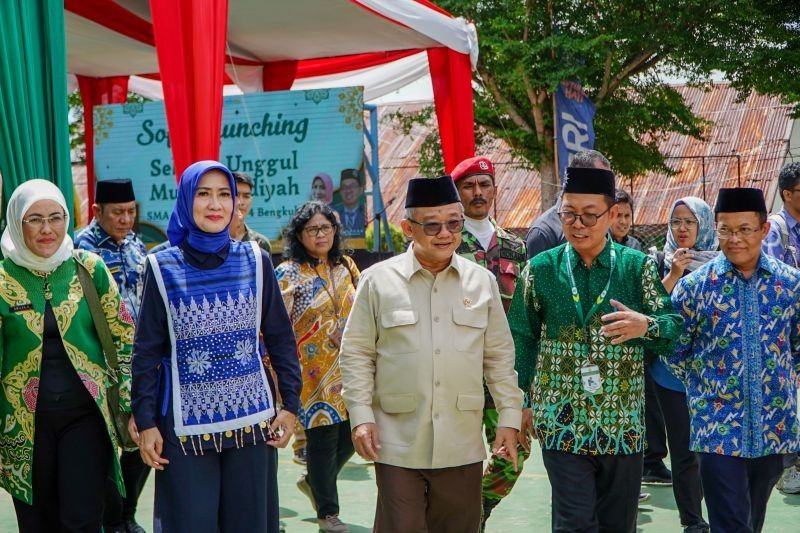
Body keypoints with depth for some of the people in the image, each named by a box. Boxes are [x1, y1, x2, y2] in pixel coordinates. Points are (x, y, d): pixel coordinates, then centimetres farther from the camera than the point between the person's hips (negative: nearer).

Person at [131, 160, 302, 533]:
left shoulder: (256, 261, 2)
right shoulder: (162, 268, -2)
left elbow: (281, 338, 6)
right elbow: (146, 351, 0)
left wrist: (290, 404, 2)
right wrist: (145, 422, -4)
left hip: (252, 419, 2)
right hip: (186, 423, -2)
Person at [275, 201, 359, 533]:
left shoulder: (346, 267, 9)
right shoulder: (289, 273, -8)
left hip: (347, 367, 5)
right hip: (312, 371, -5)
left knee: (351, 430, 6)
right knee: (323, 436, 0)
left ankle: (314, 481, 33)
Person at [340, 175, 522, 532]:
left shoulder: (482, 281, 7)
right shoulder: (378, 281, 0)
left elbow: (500, 357, 10)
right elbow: (356, 354, 2)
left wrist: (509, 418, 6)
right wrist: (361, 416, -5)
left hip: (462, 446, 2)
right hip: (398, 445, -2)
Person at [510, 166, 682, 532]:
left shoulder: (638, 267, 1)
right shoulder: (540, 269, 1)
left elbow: (675, 326, 2)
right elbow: (522, 339, 7)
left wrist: (646, 325, -20)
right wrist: (521, 403, 5)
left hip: (623, 425, 1)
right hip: (562, 423, -1)